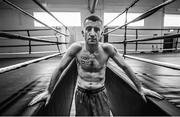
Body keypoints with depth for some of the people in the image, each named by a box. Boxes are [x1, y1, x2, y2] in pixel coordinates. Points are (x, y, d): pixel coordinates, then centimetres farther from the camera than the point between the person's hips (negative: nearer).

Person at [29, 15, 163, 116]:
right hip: (81, 94, 1)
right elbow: (60, 69, -7)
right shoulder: (76, 48, -17)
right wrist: (48, 91, -1)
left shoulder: (107, 48, -16)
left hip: (100, 94, 0)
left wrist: (140, 88, 1)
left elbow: (125, 67, -6)